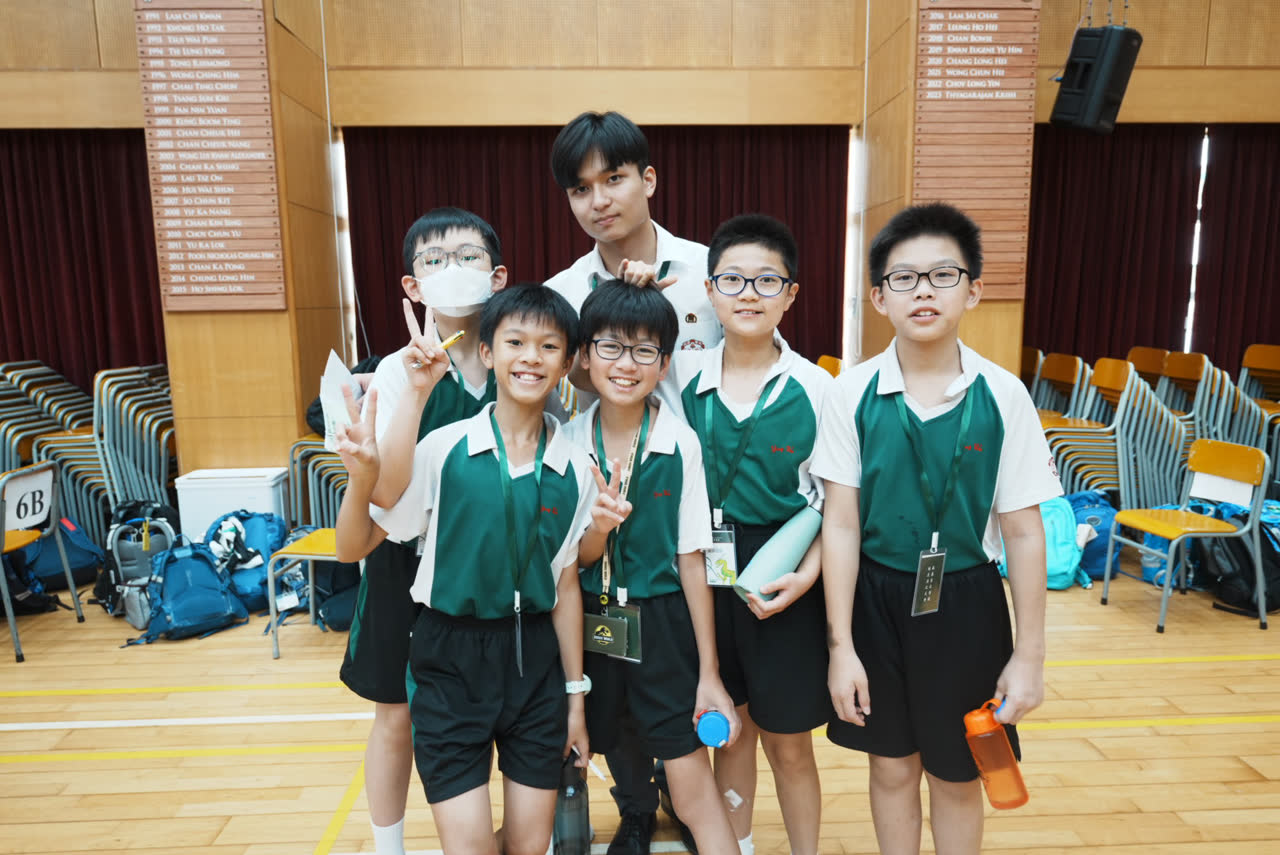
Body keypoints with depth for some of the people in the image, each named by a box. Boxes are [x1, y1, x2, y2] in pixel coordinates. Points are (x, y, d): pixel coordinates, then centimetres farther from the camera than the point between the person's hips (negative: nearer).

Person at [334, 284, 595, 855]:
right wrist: (362, 478, -26)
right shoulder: (442, 450, -12)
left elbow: (566, 583, 5)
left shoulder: (574, 468, -4)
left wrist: (576, 694, 9)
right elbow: (352, 550, -7)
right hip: (451, 658, -2)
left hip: (536, 659, 3)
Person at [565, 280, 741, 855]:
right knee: (615, 744, 24)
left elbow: (691, 559, -9)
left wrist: (709, 673, -6)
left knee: (694, 791, 0)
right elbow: (576, 561, -2)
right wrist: (597, 527, -25)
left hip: (663, 622, -3)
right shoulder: (569, 441, -7)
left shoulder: (680, 443, -15)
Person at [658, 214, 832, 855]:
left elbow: (833, 504, -4)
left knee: (789, 745, 13)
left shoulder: (817, 388, -9)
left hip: (782, 583, -2)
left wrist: (806, 575, -16)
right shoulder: (682, 376, -4)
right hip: (704, 574, 2)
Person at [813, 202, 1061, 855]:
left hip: (965, 604, 0)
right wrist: (841, 647, -7)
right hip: (876, 598, 0)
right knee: (891, 765, 17)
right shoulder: (853, 392, -9)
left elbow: (1023, 532, -4)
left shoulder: (1002, 395, -10)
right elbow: (841, 524, -7)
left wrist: (1029, 655, -1)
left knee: (956, 774, 17)